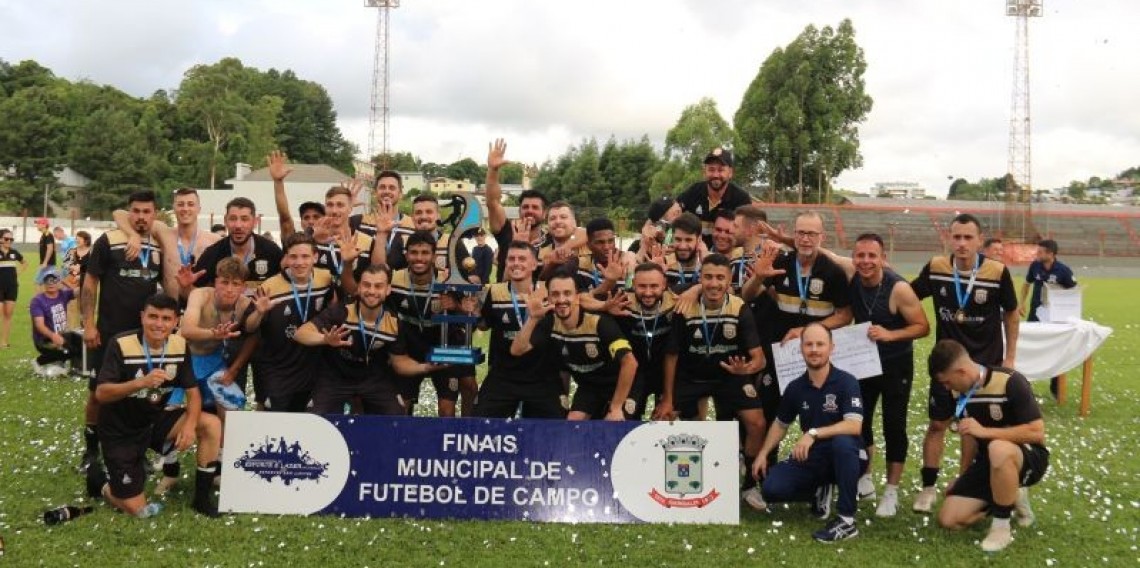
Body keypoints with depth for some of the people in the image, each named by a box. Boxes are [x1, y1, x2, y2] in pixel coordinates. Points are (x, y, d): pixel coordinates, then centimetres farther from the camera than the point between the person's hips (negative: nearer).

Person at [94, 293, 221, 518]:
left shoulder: (180, 346, -8)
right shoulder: (121, 345, -21)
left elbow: (193, 392, -5)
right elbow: (101, 393, -27)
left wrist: (190, 425, -25)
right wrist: (141, 383, -43)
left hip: (155, 421, 5)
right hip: (120, 431, -4)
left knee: (212, 424, -19)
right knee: (136, 509, -8)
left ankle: (202, 497, -5)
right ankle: (110, 489, 28)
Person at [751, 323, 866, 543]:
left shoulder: (846, 382, -15)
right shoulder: (795, 388, -1)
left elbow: (854, 425, -28)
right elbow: (781, 424, 15)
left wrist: (813, 434, -37)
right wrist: (763, 454, 7)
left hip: (844, 459, -4)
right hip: (811, 458, 4)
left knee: (842, 442, -39)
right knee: (771, 489, -17)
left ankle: (847, 520, -27)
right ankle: (819, 491, 16)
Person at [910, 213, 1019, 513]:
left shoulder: (998, 272, -14)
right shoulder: (935, 268, -9)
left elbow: (1011, 314, 0)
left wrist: (1010, 357, 1)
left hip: (986, 363, -1)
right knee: (937, 423, 5)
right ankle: (928, 487, 16)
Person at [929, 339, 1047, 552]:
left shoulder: (1010, 382, -22)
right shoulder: (963, 392, -2)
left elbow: (1037, 432, -25)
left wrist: (985, 431, -29)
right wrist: (962, 478, 16)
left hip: (1030, 457, -6)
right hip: (990, 461, 7)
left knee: (998, 449, -43)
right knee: (949, 519, -9)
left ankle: (1002, 526, -22)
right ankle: (1010, 499, 14)